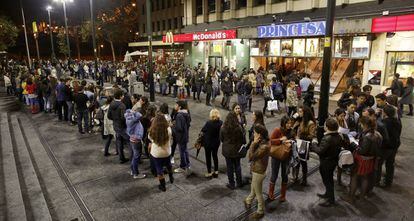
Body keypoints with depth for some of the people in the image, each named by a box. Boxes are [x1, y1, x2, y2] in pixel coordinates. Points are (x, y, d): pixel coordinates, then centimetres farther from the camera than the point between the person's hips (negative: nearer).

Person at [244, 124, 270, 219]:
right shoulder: (262, 142, -5)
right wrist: (255, 143, -6)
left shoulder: (264, 146, -35)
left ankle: (260, 212, 36)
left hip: (258, 172, -9)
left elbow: (251, 157, -26)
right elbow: (251, 154, 3)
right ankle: (248, 201, 56)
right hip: (256, 170, 9)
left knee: (258, 193, 14)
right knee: (253, 189, 32)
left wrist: (254, 143, -25)